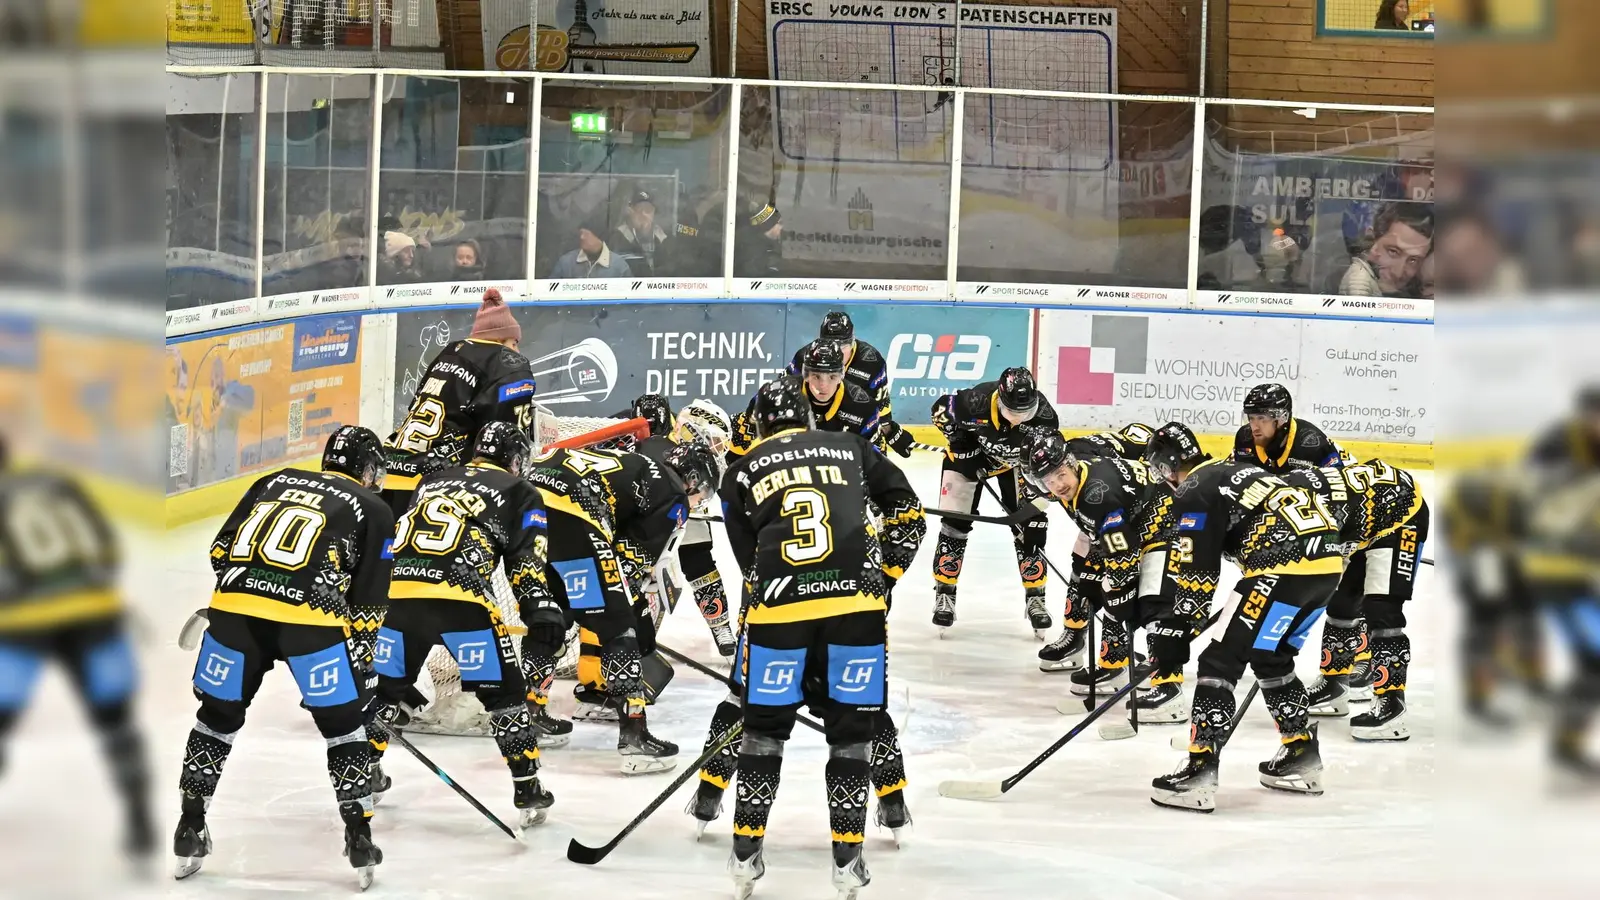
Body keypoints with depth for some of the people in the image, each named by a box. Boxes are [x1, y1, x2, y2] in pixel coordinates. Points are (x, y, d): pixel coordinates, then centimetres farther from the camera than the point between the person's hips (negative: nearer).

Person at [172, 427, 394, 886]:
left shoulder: (275, 482, 28)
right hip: (310, 615, -3)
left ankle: (189, 831, 24)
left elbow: (221, 550, 22)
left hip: (235, 605, 3)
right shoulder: (372, 509, 18)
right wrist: (359, 665, 21)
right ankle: (359, 840, 12)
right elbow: (368, 601, 13)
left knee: (218, 714, 21)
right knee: (342, 723, 14)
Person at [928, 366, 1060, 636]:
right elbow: (941, 409, -18)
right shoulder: (976, 402, -39)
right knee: (956, 522, -4)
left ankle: (1035, 597, 8)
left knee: (1031, 527, -4)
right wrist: (962, 444, -17)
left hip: (1018, 459, 2)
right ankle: (944, 594, 9)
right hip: (970, 452, -2)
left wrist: (1034, 491, -20)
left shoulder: (1043, 416, -32)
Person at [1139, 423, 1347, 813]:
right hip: (1328, 559, 9)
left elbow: (1195, 575, -4)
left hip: (1286, 568, -9)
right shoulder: (1235, 471, 28)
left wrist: (1173, 637, 2)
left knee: (1221, 660, -5)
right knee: (1271, 657, 26)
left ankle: (1200, 772, -13)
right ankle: (1302, 758, 30)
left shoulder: (1196, 491, 1)